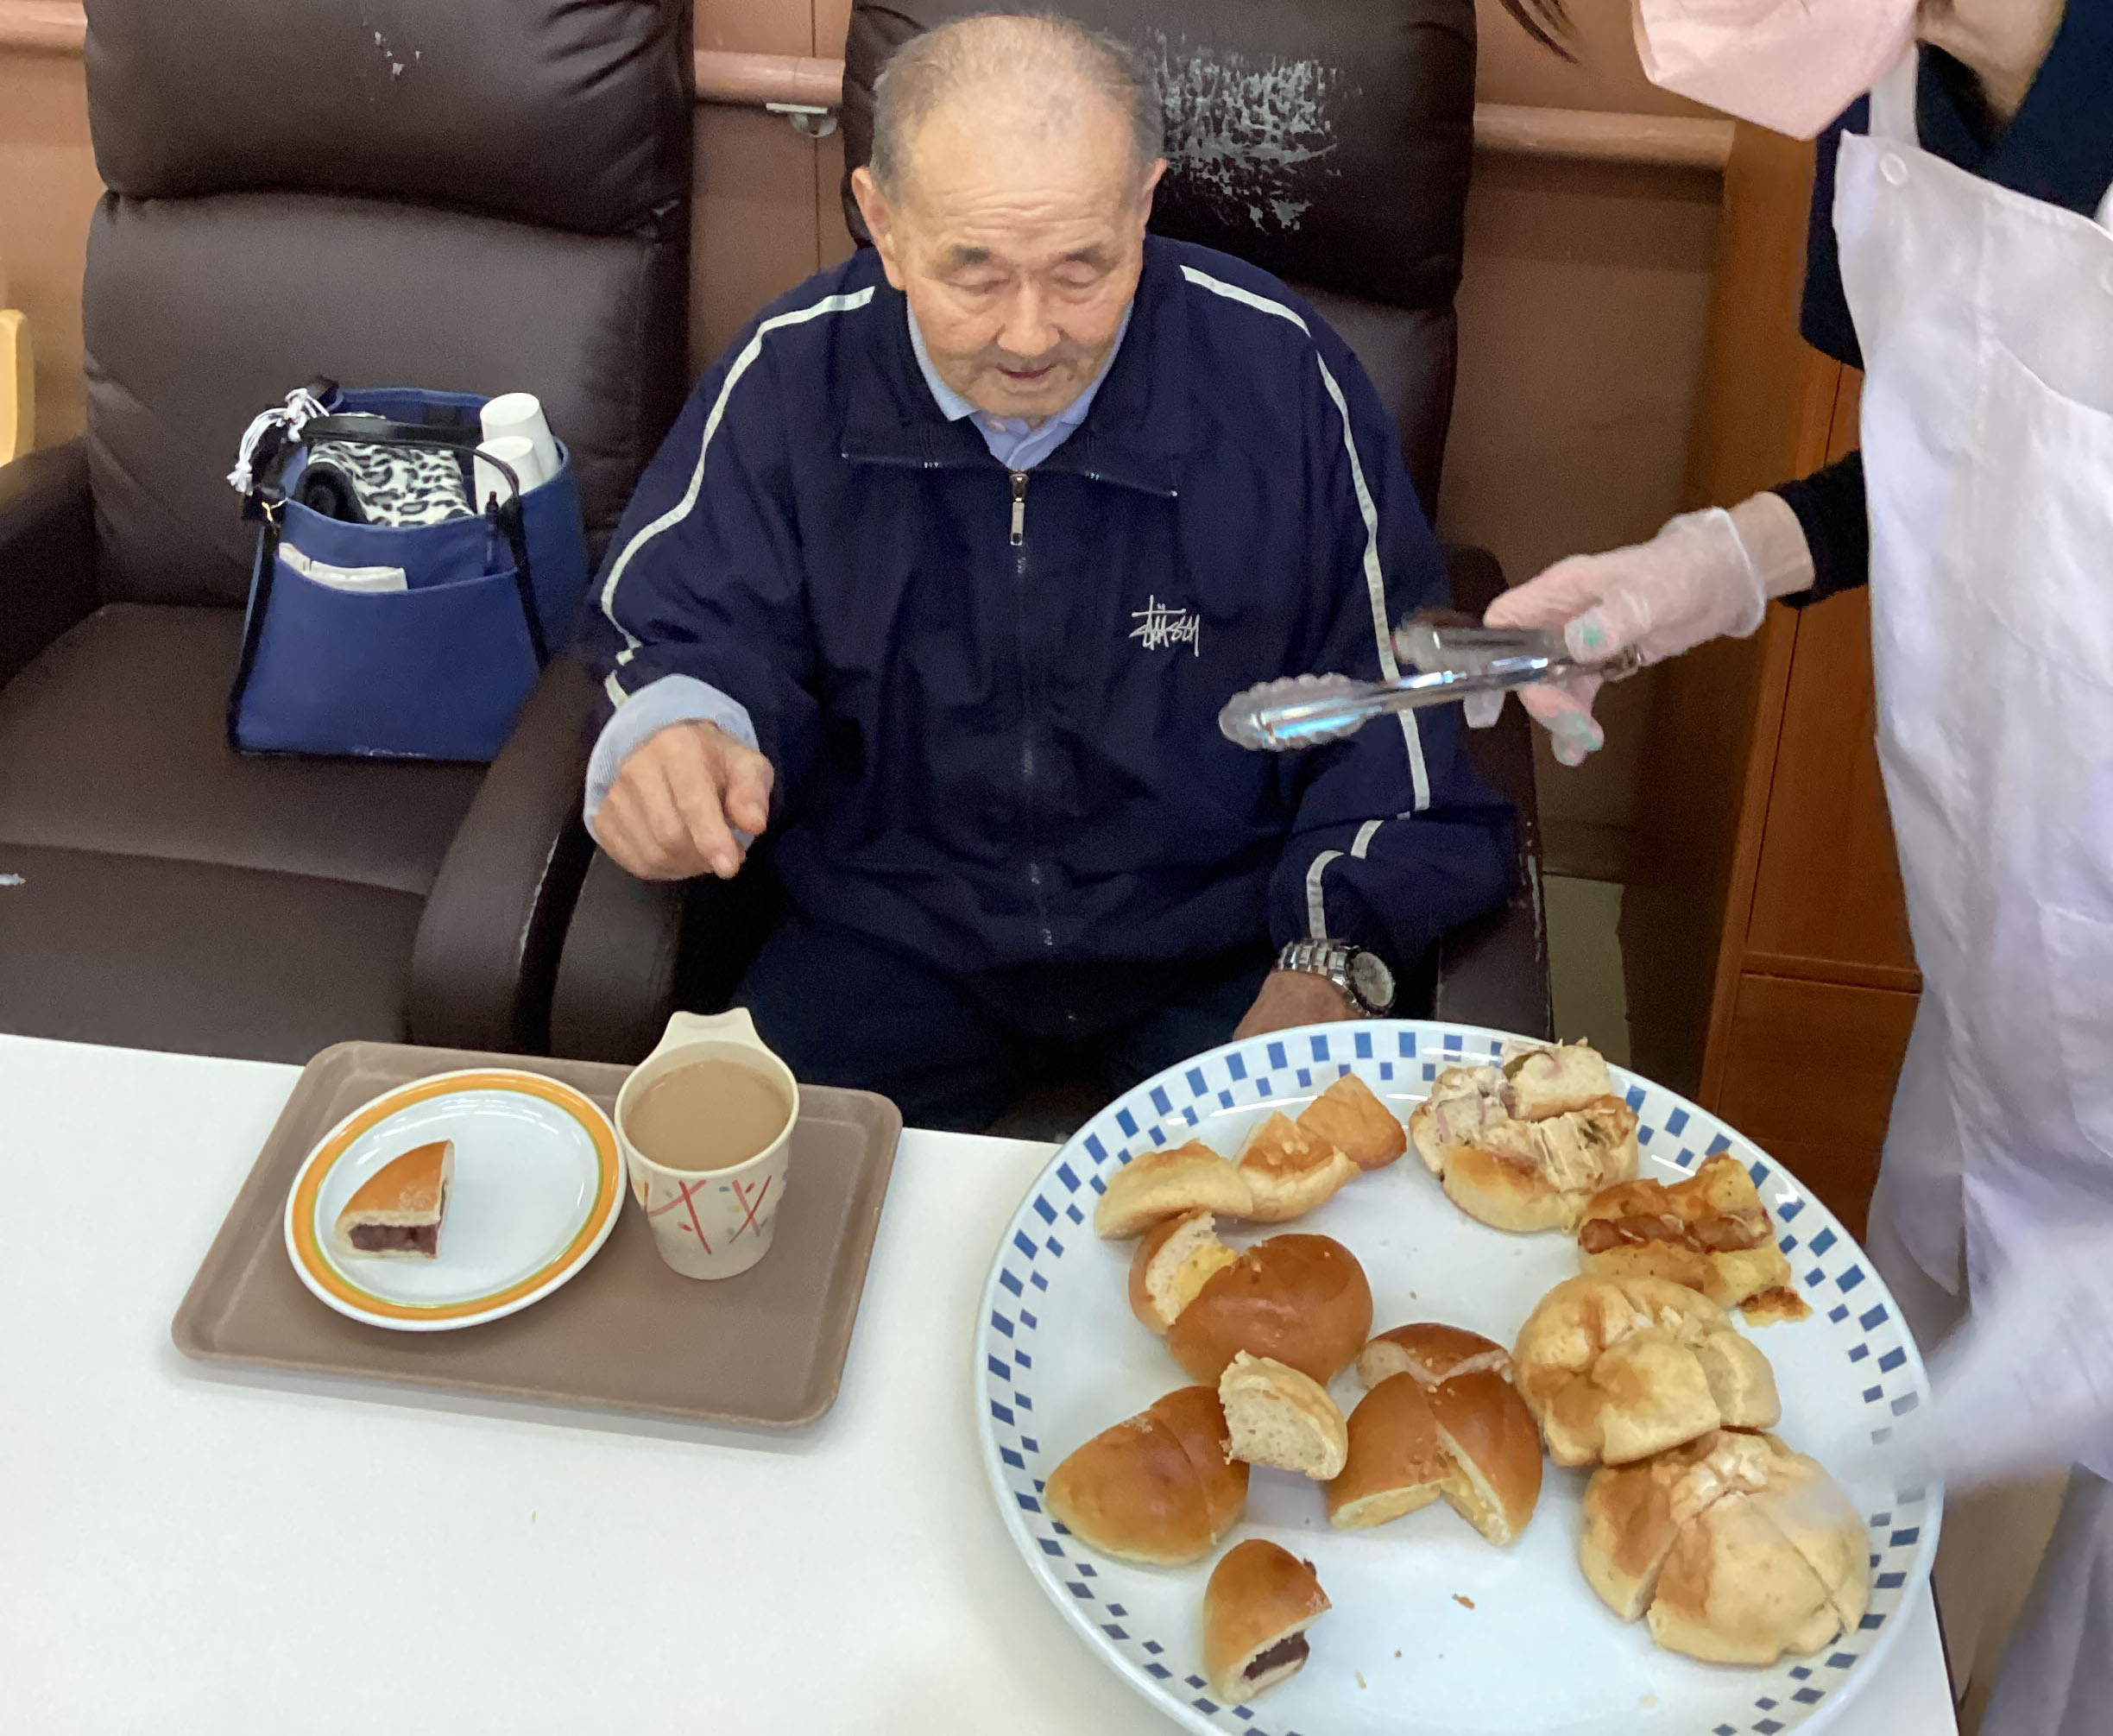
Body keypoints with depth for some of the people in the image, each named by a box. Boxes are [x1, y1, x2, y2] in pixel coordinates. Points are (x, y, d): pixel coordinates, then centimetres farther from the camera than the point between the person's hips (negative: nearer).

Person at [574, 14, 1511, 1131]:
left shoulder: (1279, 373, -11)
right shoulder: (792, 376, -8)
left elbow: (1393, 697, -3)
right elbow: (685, 632, -1)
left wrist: (1333, 964, -14)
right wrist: (673, 734, -28)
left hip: (1214, 951, -1)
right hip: (890, 944, 1)